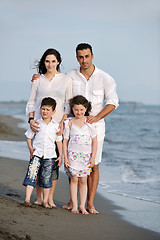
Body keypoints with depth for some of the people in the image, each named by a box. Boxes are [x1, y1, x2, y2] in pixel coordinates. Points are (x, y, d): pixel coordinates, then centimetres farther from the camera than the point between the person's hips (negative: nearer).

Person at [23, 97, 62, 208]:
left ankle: (45, 201, 17)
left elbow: (59, 141, 9)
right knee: (31, 175, -12)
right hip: (36, 154, -1)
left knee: (46, 178, 5)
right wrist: (31, 148, -5)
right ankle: (27, 199, -12)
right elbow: (29, 137, 10)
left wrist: (60, 156, 6)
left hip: (50, 155, 1)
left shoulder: (56, 125, 4)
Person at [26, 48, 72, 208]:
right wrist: (31, 119, -7)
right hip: (39, 124, 1)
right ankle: (39, 197, 10)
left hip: (57, 125, -1)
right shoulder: (38, 80, 9)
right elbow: (31, 102, 10)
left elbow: (69, 104, 5)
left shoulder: (66, 80, 7)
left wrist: (63, 123, -9)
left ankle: (50, 198, 7)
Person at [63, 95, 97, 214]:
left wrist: (93, 157, -2)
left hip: (86, 155, 0)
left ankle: (82, 206, 9)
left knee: (83, 180, 2)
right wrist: (65, 157, -1)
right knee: (74, 179, 0)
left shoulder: (89, 122, -1)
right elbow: (65, 140, 4)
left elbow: (94, 141, 2)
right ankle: (74, 205, 7)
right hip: (73, 154, 0)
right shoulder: (69, 123, 0)